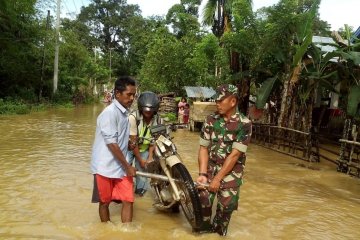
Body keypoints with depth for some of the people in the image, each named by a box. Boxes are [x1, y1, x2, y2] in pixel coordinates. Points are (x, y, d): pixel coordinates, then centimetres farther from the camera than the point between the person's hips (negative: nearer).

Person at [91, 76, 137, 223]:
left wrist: (127, 166, 19)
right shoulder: (110, 113, -17)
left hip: (121, 167, 7)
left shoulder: (124, 113, 9)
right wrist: (128, 166, -15)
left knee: (128, 200, 1)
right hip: (105, 167, -7)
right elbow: (111, 143, -20)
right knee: (105, 202, 10)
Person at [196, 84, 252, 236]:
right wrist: (202, 174, -14)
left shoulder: (244, 124, -13)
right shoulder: (211, 120, -3)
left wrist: (218, 179, -17)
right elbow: (204, 148, -3)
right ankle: (204, 229, 21)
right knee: (203, 199, -7)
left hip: (231, 170, -2)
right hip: (211, 166, 2)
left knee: (226, 205, -1)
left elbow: (234, 155, -16)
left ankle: (218, 232, 28)